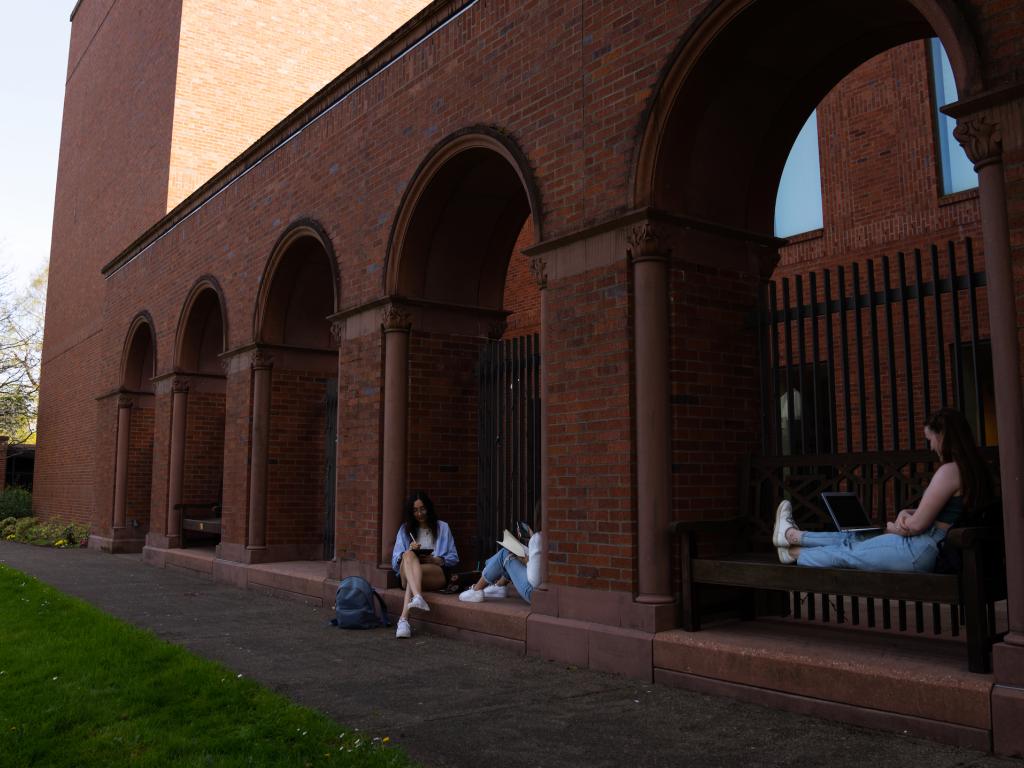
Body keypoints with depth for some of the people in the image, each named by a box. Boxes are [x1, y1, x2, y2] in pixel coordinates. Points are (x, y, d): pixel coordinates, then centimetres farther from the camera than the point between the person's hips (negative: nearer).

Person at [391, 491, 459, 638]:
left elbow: (454, 558, 11)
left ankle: (403, 619, -51)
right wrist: (409, 551, -12)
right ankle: (418, 597, -59)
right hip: (407, 572, 1)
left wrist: (434, 560, -9)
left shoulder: (442, 527, 17)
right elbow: (396, 560, 10)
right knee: (409, 555, -34)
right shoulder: (405, 529, 20)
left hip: (438, 574, -1)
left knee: (412, 576, -35)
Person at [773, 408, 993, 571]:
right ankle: (792, 536, 34)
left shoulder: (949, 470, -21)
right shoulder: (970, 467, 11)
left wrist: (892, 527, 0)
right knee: (855, 538, 20)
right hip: (933, 547, 10)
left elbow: (916, 525, -21)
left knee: (847, 551, 10)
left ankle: (794, 553, 30)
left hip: (921, 552, -10)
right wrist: (906, 512, -1)